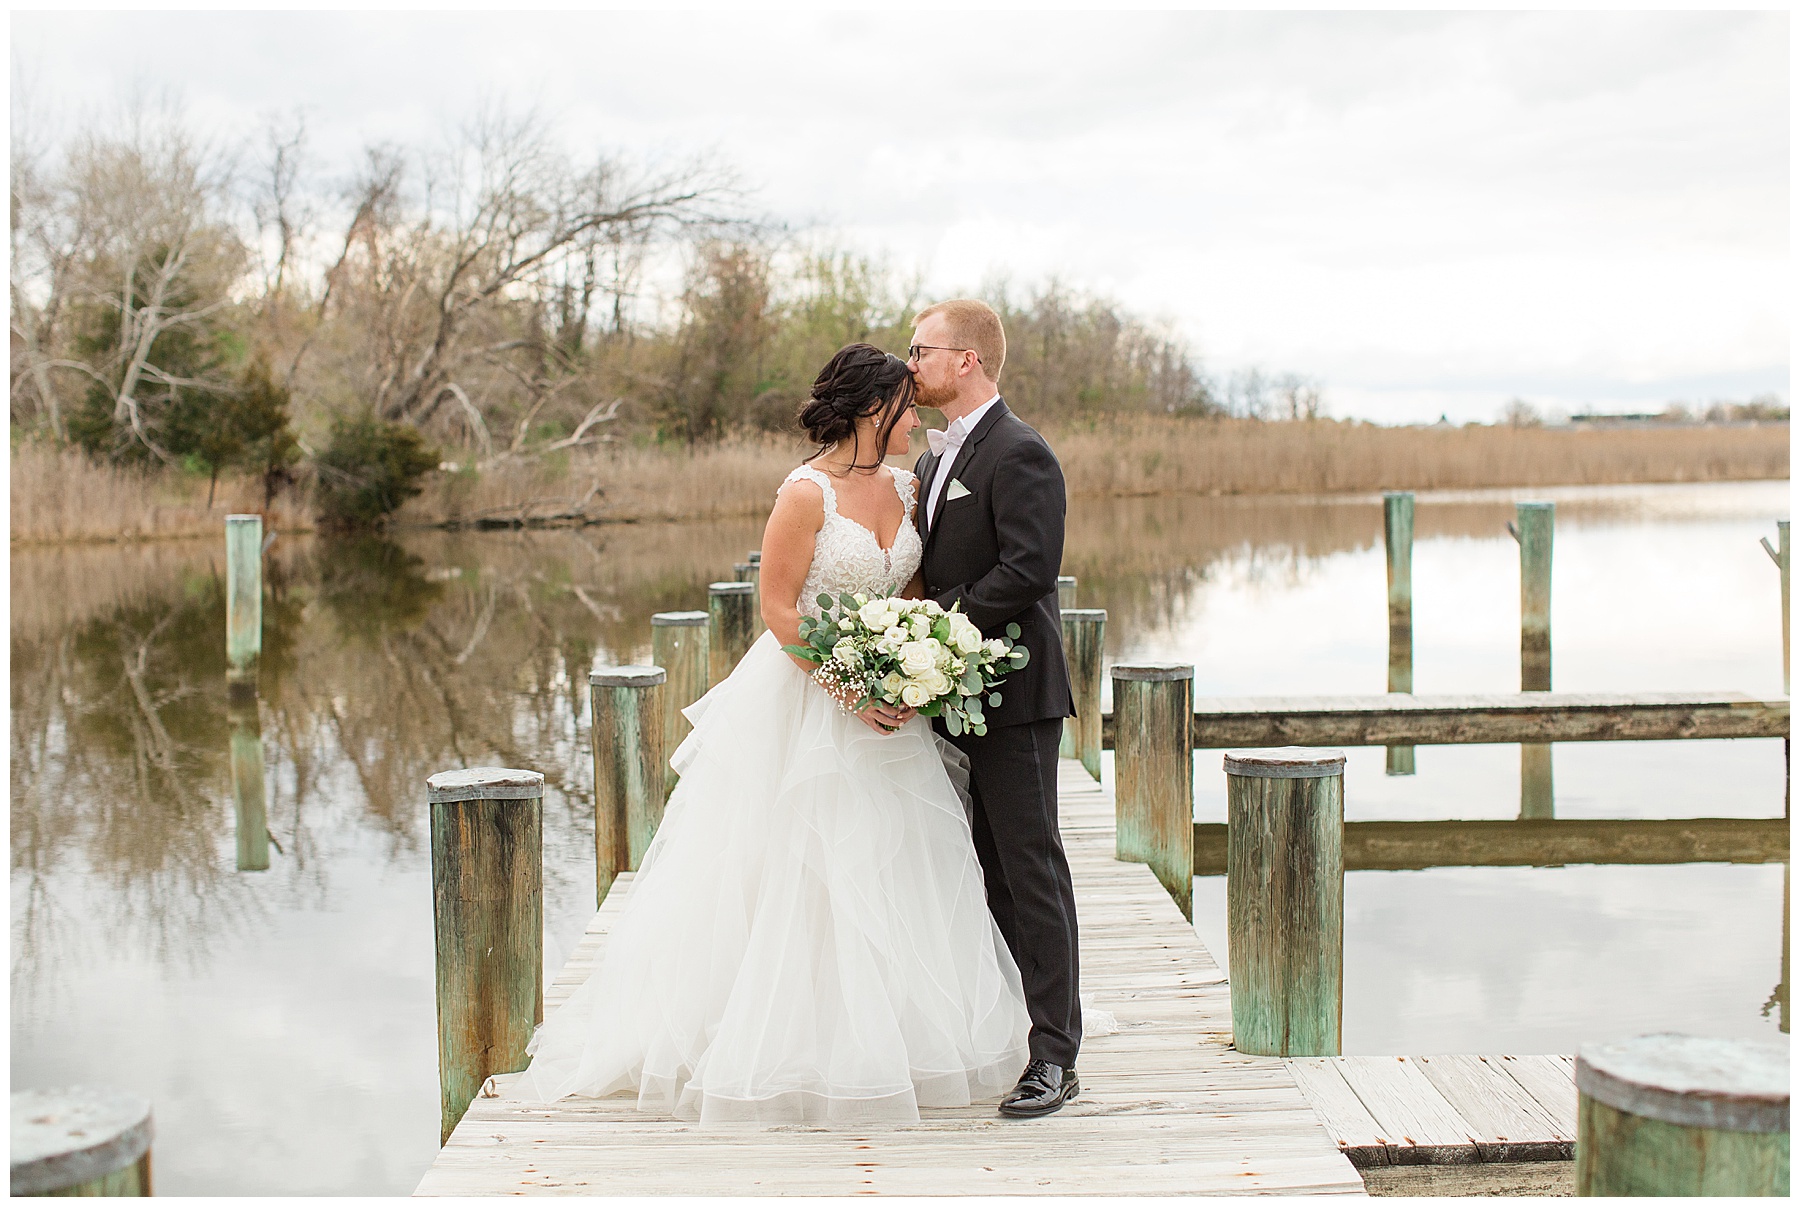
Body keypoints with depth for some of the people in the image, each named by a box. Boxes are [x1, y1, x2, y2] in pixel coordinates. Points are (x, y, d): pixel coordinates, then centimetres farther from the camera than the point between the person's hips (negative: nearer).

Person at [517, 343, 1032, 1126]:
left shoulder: (906, 489, 6)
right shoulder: (807, 494, -14)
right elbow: (779, 608, -14)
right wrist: (852, 690, -19)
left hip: (888, 706, 7)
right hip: (806, 704, -7)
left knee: (893, 873, 9)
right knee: (795, 877, 1)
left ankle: (884, 1045, 22)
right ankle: (791, 1048, 14)